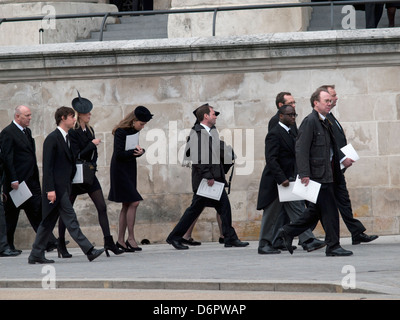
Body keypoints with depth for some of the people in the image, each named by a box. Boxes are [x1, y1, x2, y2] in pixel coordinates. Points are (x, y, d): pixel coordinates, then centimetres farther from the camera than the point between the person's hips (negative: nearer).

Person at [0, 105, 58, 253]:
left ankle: (49, 242, -4)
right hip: (17, 182, -8)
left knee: (38, 211, 1)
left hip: (31, 180, 8)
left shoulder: (27, 131, 16)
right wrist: (13, 180, -19)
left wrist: (36, 177, 16)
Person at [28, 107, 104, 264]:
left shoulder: (67, 138, 17)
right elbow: (47, 166, -15)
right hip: (56, 187, -9)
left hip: (64, 186, 9)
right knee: (70, 219, -9)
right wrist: (50, 189, -20)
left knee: (49, 221, 10)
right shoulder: (52, 139, -11)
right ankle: (89, 250, -12)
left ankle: (36, 255, 14)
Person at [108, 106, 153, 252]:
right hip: (120, 170, -9)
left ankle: (121, 240, 13)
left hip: (130, 170, 9)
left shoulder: (134, 131, 8)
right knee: (134, 202, -13)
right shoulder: (120, 132, -16)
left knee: (127, 205, 8)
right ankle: (130, 238, -7)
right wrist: (134, 152, -14)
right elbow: (119, 154, -21)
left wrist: (139, 151, -9)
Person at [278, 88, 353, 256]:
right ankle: (333, 246, -2)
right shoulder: (309, 122, -11)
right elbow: (301, 149, -17)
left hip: (327, 175, 10)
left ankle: (288, 232, 22)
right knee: (329, 211, -7)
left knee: (316, 211, 12)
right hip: (317, 174, -10)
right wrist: (304, 174, -22)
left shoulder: (325, 122, 18)